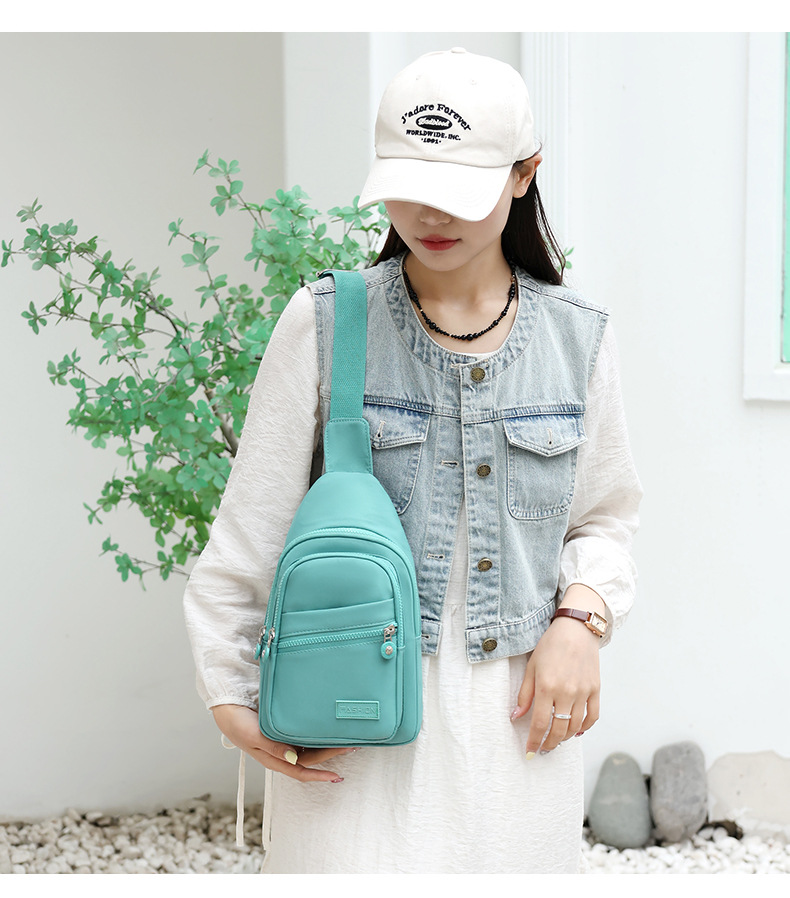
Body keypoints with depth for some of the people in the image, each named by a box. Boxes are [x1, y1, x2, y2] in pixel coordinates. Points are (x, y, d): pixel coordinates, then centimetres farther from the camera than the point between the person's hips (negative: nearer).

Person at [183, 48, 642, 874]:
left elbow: (604, 518, 12)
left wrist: (582, 619, -6)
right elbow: (254, 524, -1)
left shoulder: (577, 338, 4)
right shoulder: (325, 324, -4)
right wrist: (230, 691, -2)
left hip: (518, 710, 3)